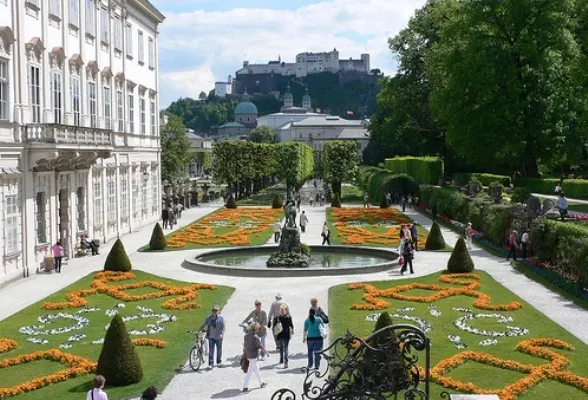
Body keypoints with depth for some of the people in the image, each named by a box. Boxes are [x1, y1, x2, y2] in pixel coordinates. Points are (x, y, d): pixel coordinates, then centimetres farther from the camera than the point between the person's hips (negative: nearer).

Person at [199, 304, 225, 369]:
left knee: (219, 350, 13)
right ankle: (211, 364, 0)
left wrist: (222, 334, -21)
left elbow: (223, 327, -7)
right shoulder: (209, 318, 1)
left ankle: (219, 362, 33)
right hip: (211, 337, 1)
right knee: (211, 351, -3)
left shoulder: (221, 318, -5)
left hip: (218, 337, -1)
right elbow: (203, 325, 10)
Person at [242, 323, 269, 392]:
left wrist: (244, 353, 21)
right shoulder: (255, 337, -21)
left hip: (248, 355, 8)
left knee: (256, 369, 19)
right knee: (250, 372, 4)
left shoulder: (247, 336, 4)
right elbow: (261, 347, -17)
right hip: (253, 356, -8)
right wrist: (267, 353, -5)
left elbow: (244, 346, 12)